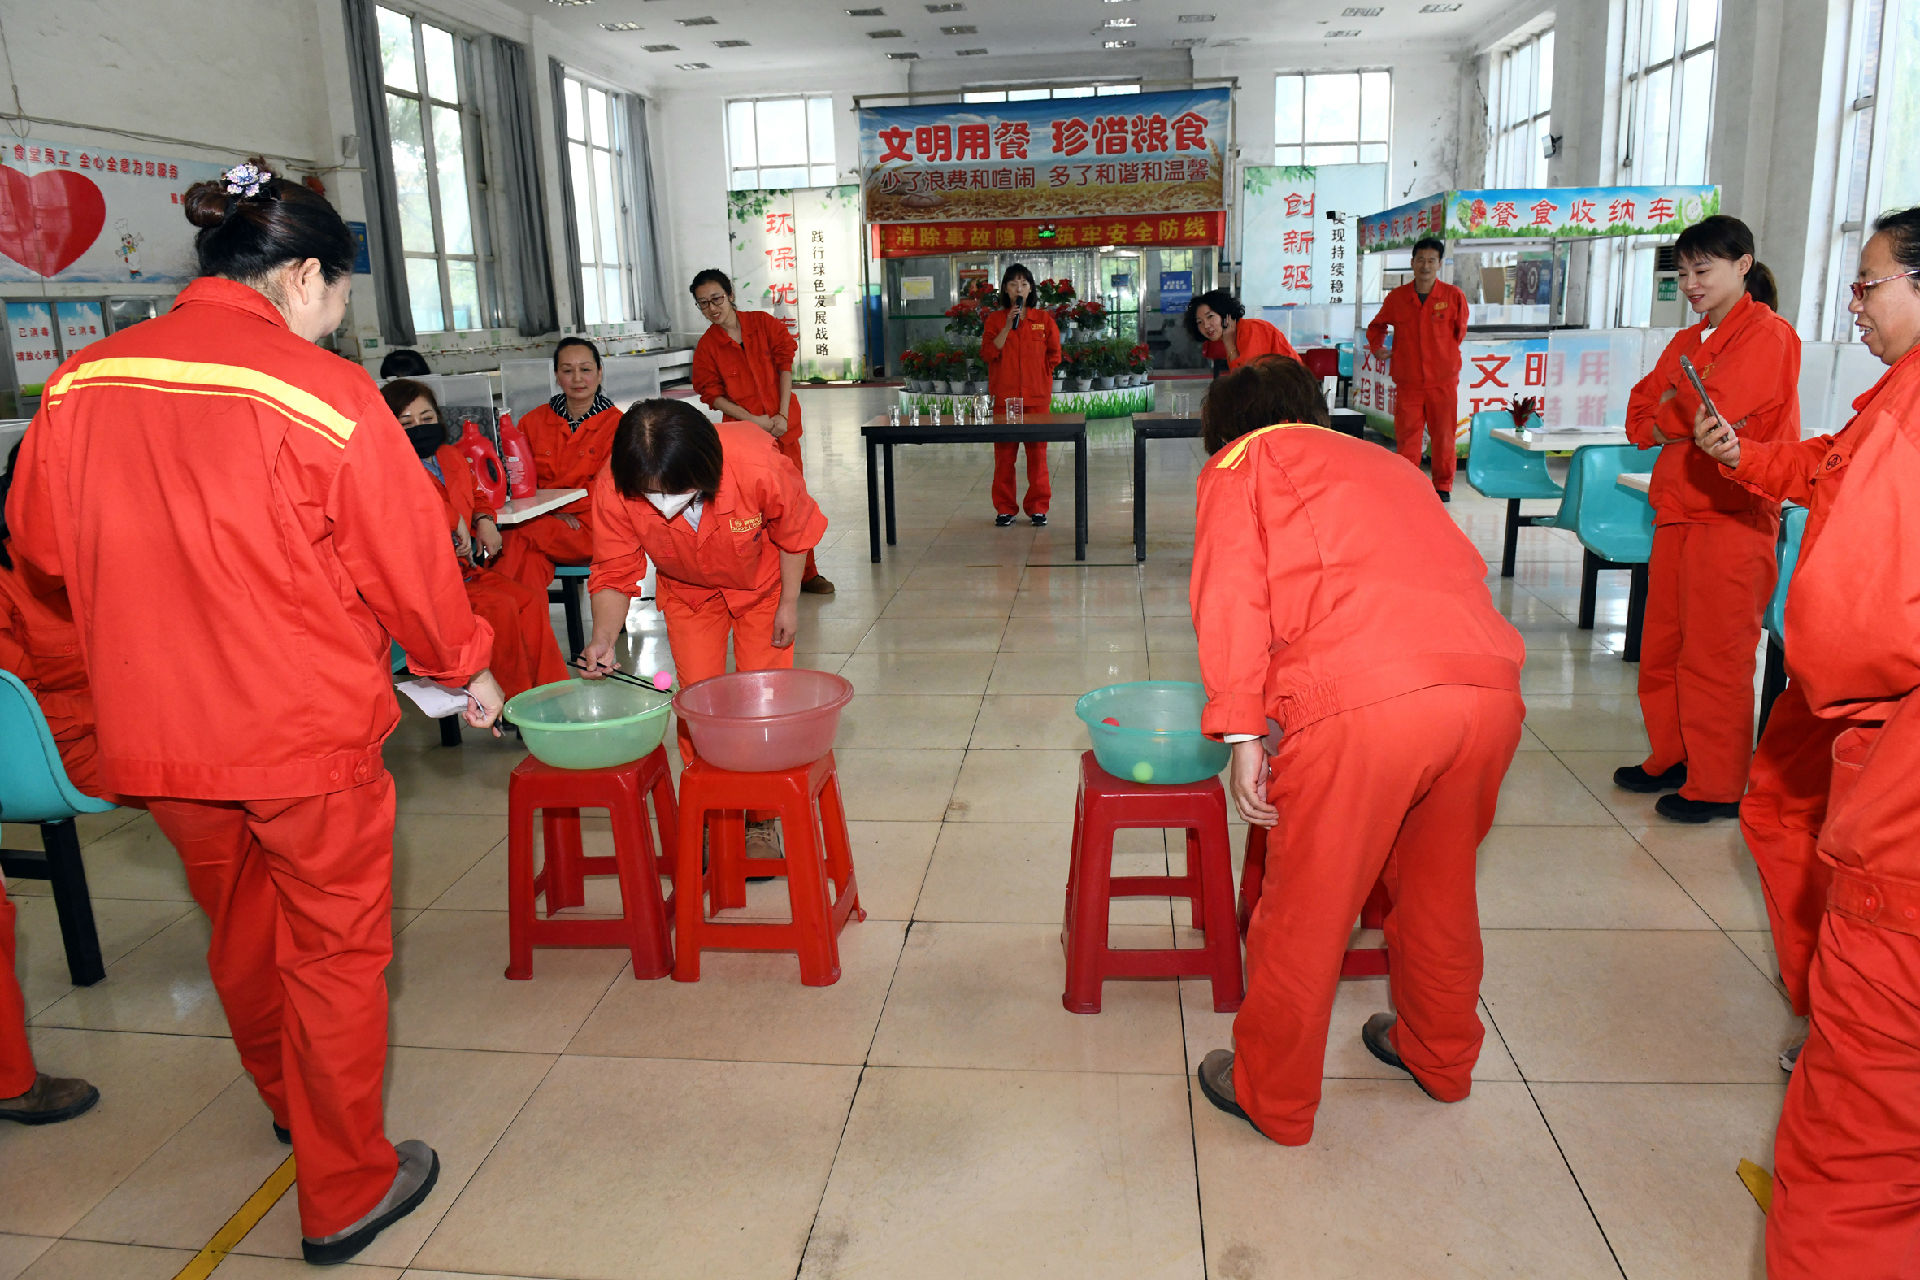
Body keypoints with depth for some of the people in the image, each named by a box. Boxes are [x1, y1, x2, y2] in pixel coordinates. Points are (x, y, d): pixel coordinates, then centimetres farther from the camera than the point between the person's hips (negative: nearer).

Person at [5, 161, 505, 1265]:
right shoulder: (323, 393, -17)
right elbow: (407, 562, -10)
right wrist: (466, 667, 7)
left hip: (154, 732, 6)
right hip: (309, 727, -5)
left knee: (241, 928, 26)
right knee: (335, 949, 11)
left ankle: (290, 1101, 50)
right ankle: (345, 1192, 25)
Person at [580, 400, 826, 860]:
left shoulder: (759, 466, -42)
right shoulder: (612, 490, -35)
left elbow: (794, 533, -20)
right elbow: (614, 573, -20)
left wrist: (789, 604, -11)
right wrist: (604, 637, -37)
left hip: (761, 584, -1)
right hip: (688, 593, 2)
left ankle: (758, 820, 18)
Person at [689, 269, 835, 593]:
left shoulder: (764, 323, 1)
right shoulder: (707, 346, -1)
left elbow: (785, 365, 2)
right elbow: (714, 395, -2)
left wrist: (782, 415, -6)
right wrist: (753, 420, -13)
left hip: (783, 425, 1)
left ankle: (806, 574, 15)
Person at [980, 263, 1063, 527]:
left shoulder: (1043, 319, 7)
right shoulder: (995, 319, 6)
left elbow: (1054, 354, 11)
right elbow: (988, 353, -6)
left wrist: (1040, 375, 4)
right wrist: (1008, 326, -12)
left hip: (1036, 396, 0)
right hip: (1004, 396, 0)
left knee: (1037, 451, 1)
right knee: (1004, 453, 1)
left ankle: (1037, 507, 9)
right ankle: (1005, 508, 9)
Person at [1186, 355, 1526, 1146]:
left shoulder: (1242, 460, 16)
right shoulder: (1386, 463, 34)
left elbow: (1232, 590, -1)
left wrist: (1242, 732, -5)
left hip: (1363, 696, -6)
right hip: (1491, 688, 7)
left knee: (1305, 910, 11)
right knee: (1440, 886, 28)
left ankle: (1273, 1099, 29)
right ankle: (1441, 1056, 48)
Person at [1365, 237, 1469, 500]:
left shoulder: (1453, 296, -1)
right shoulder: (1397, 297, 3)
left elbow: (1459, 333, 13)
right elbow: (1377, 326, 20)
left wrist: (1443, 356, 9)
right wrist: (1377, 346, 4)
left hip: (1443, 381, -1)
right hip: (1407, 381, 1)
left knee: (1443, 436, 5)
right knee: (1406, 435, 1)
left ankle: (1443, 486, 19)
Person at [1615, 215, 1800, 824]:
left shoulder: (1769, 335, -6)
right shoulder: (1687, 341, 19)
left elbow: (1714, 411, -19)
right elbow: (1639, 419, 9)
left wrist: (1665, 415, -1)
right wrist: (1687, 421, -8)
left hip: (1732, 518, -8)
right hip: (1676, 512, 8)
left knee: (1713, 658, -3)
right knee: (1661, 650, 12)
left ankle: (1717, 786, 7)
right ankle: (1672, 759, 26)